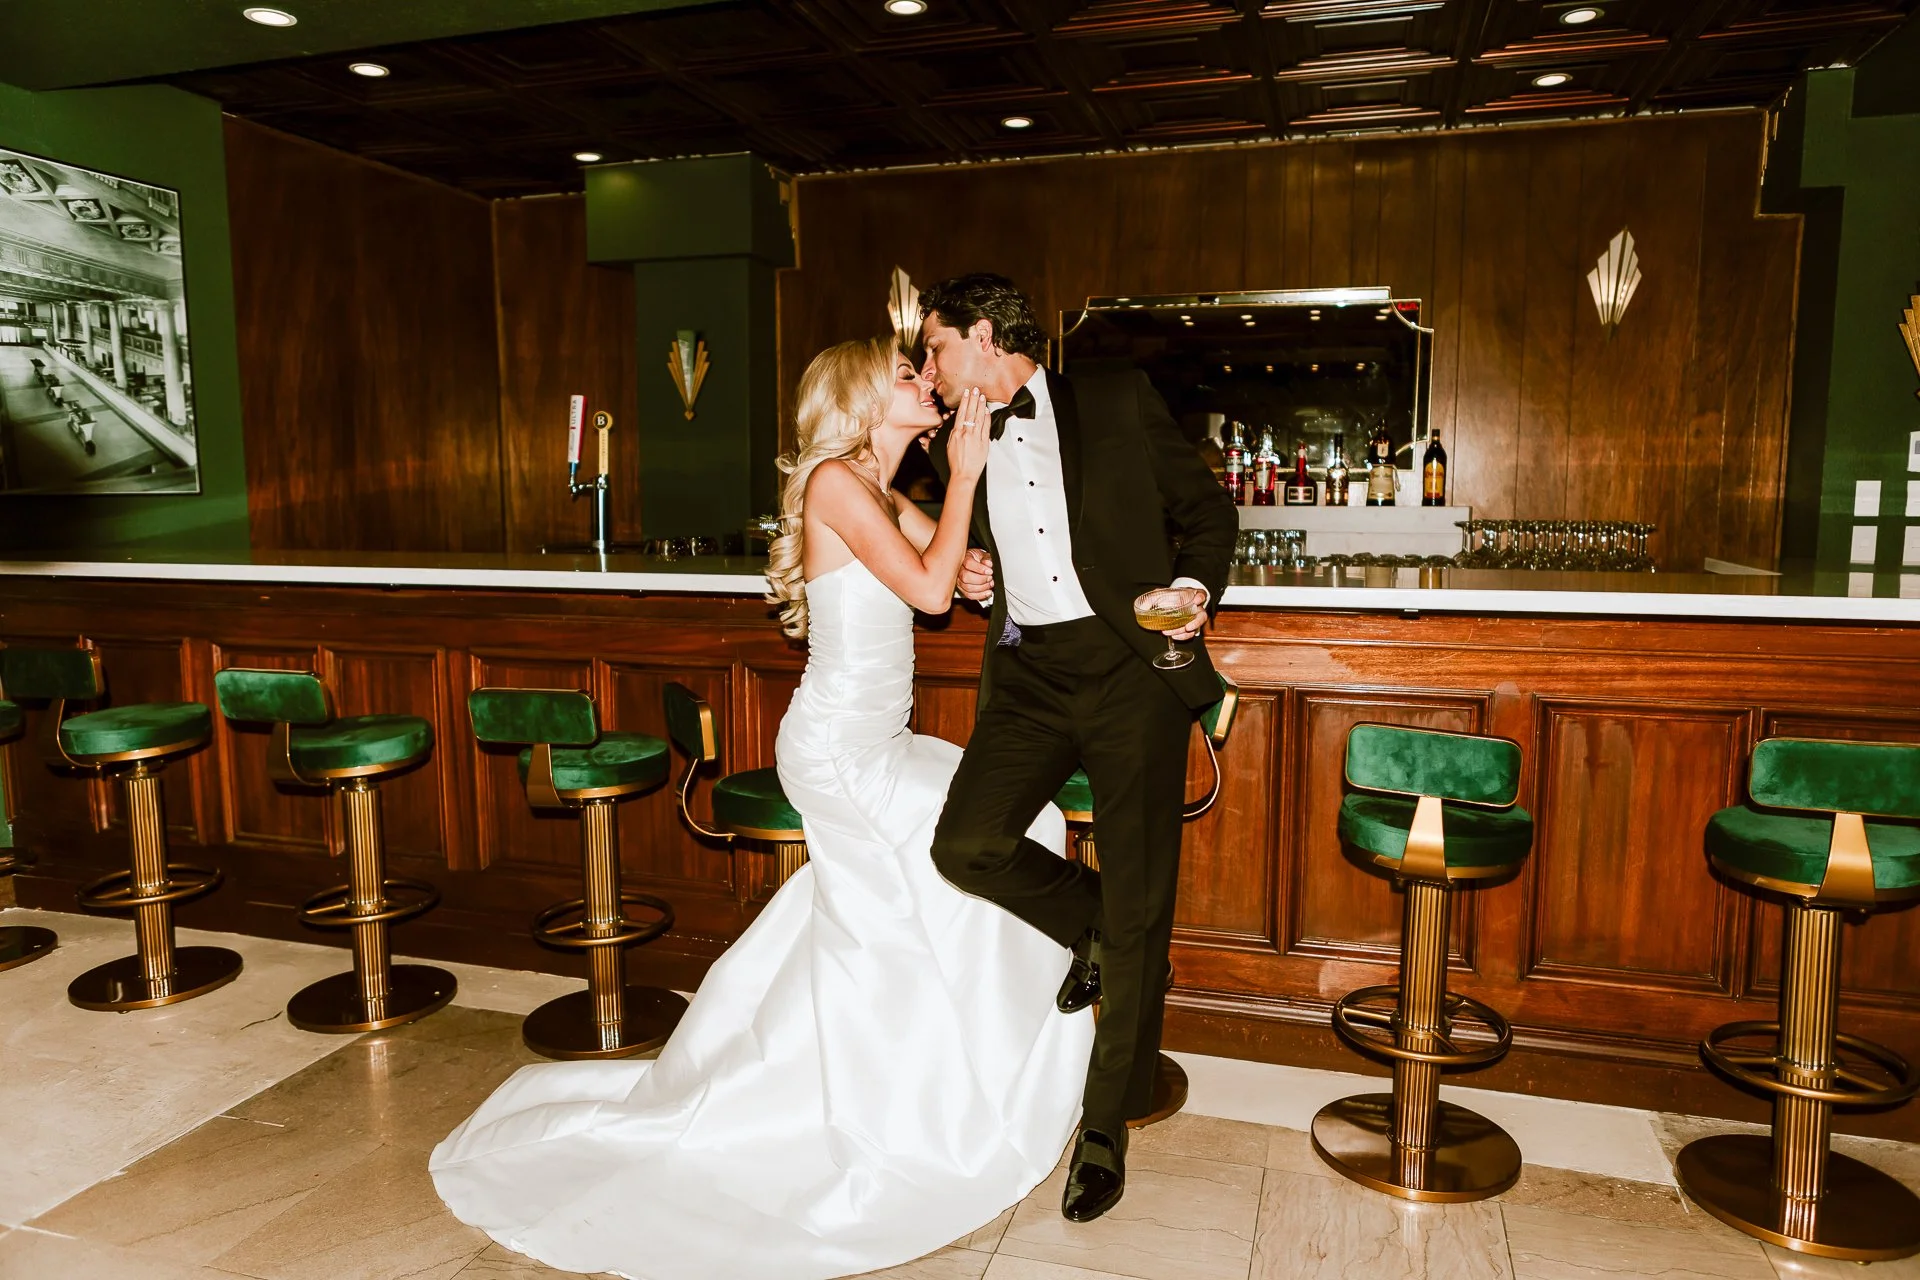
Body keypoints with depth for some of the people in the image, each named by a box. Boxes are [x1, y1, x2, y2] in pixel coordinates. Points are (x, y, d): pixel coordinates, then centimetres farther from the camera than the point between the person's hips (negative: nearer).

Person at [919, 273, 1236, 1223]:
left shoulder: (1118, 402, 5)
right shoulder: (958, 446, 16)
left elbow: (1206, 510, 9)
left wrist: (1196, 587, -10)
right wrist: (973, 579, 6)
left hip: (1132, 665, -3)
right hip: (1029, 673, 4)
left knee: (1138, 911, -3)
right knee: (966, 842, -19)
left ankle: (1105, 1131, 15)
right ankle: (1091, 927, 14)